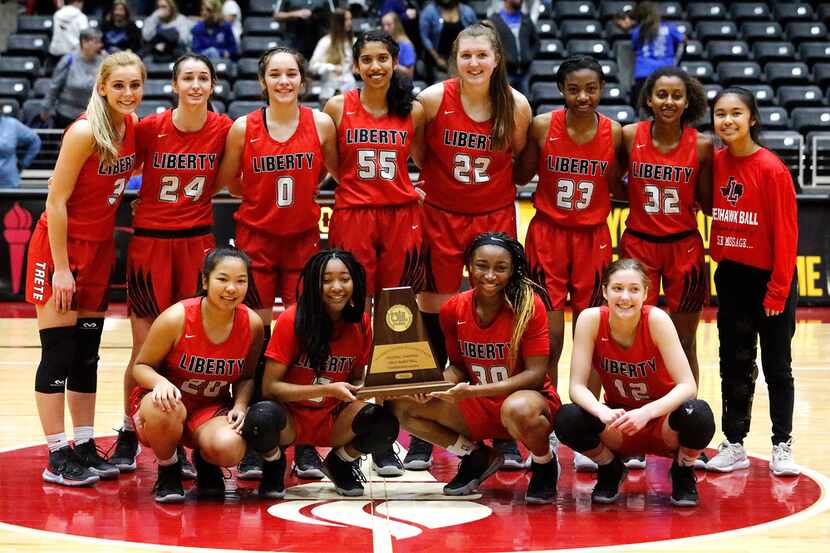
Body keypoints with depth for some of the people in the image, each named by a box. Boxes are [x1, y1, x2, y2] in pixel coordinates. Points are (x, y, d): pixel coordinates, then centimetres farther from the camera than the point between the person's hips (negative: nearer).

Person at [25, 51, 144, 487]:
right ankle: (57, 456, 0)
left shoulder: (133, 126, 0)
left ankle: (84, 447, 17)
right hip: (59, 244, -7)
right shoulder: (85, 131, -19)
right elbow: (56, 199, -18)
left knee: (87, 352, 11)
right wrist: (61, 268, -18)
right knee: (58, 351, -4)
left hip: (100, 247, 7)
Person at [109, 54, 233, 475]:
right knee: (145, 350, 2)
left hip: (197, 242, 2)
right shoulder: (149, 128, -9)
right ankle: (128, 436, 18)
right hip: (150, 241, -2)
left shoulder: (224, 129, -4)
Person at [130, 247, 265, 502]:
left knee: (229, 449, -32)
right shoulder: (176, 318, -20)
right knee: (164, 410, -40)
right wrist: (161, 382, -31)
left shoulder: (252, 324, -9)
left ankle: (205, 462, 10)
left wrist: (240, 406, -14)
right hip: (169, 398, -2)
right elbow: (140, 366, -8)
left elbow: (247, 376, 7)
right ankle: (168, 471, -5)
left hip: (212, 408, 2)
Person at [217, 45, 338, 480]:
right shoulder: (244, 128, -4)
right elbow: (229, 182, 6)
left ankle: (305, 445, 9)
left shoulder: (321, 124, -3)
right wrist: (265, 196, 3)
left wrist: (301, 194, 0)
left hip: (304, 240, 1)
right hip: (256, 240, -1)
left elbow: (337, 172, 10)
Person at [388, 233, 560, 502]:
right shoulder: (453, 310, -4)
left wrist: (473, 391, -27)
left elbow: (535, 374, -18)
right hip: (477, 408, 5)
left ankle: (545, 462, -5)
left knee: (518, 409, -41)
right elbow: (458, 366, 8)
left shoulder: (530, 305, -17)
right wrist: (435, 386, -16)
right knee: (401, 406, -10)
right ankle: (478, 456, 9)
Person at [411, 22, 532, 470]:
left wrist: (497, 183, -2)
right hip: (439, 216, -1)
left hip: (495, 218, 1)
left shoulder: (516, 105, -7)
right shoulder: (433, 99, -11)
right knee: (433, 316, 2)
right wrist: (417, 185, -5)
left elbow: (521, 160, 8)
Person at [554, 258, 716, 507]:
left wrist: (646, 412, -41)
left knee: (698, 414, -34)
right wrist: (603, 412, -39)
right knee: (567, 419, -28)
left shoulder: (656, 319, -21)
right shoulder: (591, 319, -16)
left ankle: (683, 471, 2)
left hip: (662, 422, -1)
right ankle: (610, 470, 6)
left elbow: (688, 385, -25)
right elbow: (577, 386, -18)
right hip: (617, 423, 1)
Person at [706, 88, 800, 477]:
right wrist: (716, 259, 0)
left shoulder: (770, 169, -15)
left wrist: (778, 290, -15)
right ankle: (734, 444, 19)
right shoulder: (715, 163, 0)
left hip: (769, 279, -5)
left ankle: (782, 447, 14)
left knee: (776, 366, 5)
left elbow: (786, 233, -15)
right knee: (735, 364, 11)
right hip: (730, 277, 5)